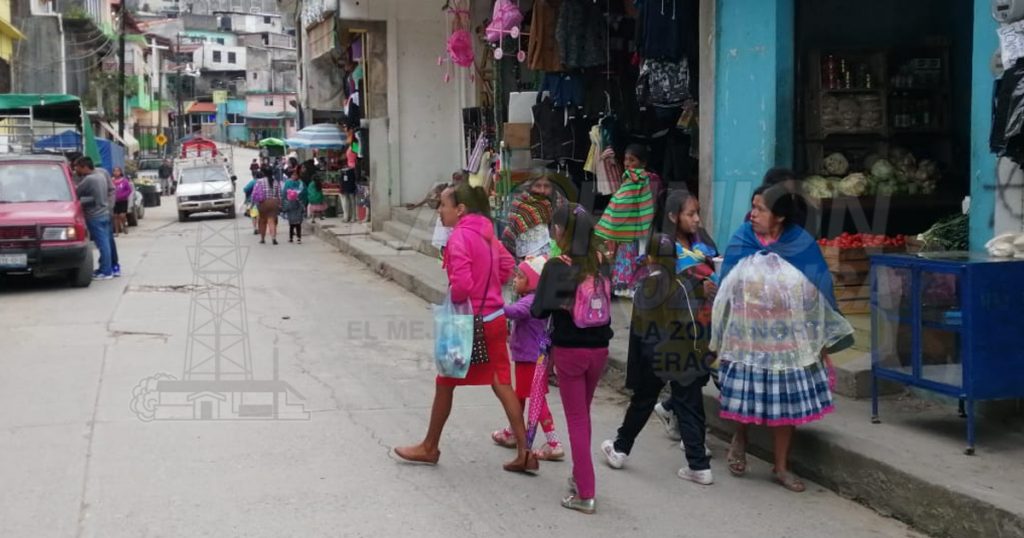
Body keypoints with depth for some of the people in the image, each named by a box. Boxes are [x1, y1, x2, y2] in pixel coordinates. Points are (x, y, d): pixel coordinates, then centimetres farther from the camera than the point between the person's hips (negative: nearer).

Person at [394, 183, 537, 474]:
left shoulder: (460, 237, -18)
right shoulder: (486, 232, 7)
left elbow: (461, 284, -24)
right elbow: (507, 265, 15)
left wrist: (452, 300, -6)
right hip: (495, 317, 8)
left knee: (445, 383, 9)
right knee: (502, 385, 8)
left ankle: (429, 447, 24)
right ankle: (524, 452, 7)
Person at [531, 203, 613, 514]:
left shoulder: (556, 267, -14)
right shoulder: (600, 262, -1)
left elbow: (539, 310, -13)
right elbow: (606, 300, 9)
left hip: (569, 350, -5)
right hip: (599, 348, 5)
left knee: (576, 421, 4)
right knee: (583, 415, 22)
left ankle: (585, 494, 4)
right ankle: (580, 476, 33)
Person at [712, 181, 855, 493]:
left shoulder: (802, 245, -9)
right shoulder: (741, 241, -6)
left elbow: (820, 294, -1)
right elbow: (725, 291, 2)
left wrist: (822, 341, 1)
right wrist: (718, 339, 4)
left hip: (789, 340, 0)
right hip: (747, 338, 0)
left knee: (786, 401, 7)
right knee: (745, 395, 3)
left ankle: (781, 467, 23)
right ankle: (739, 439, 36)